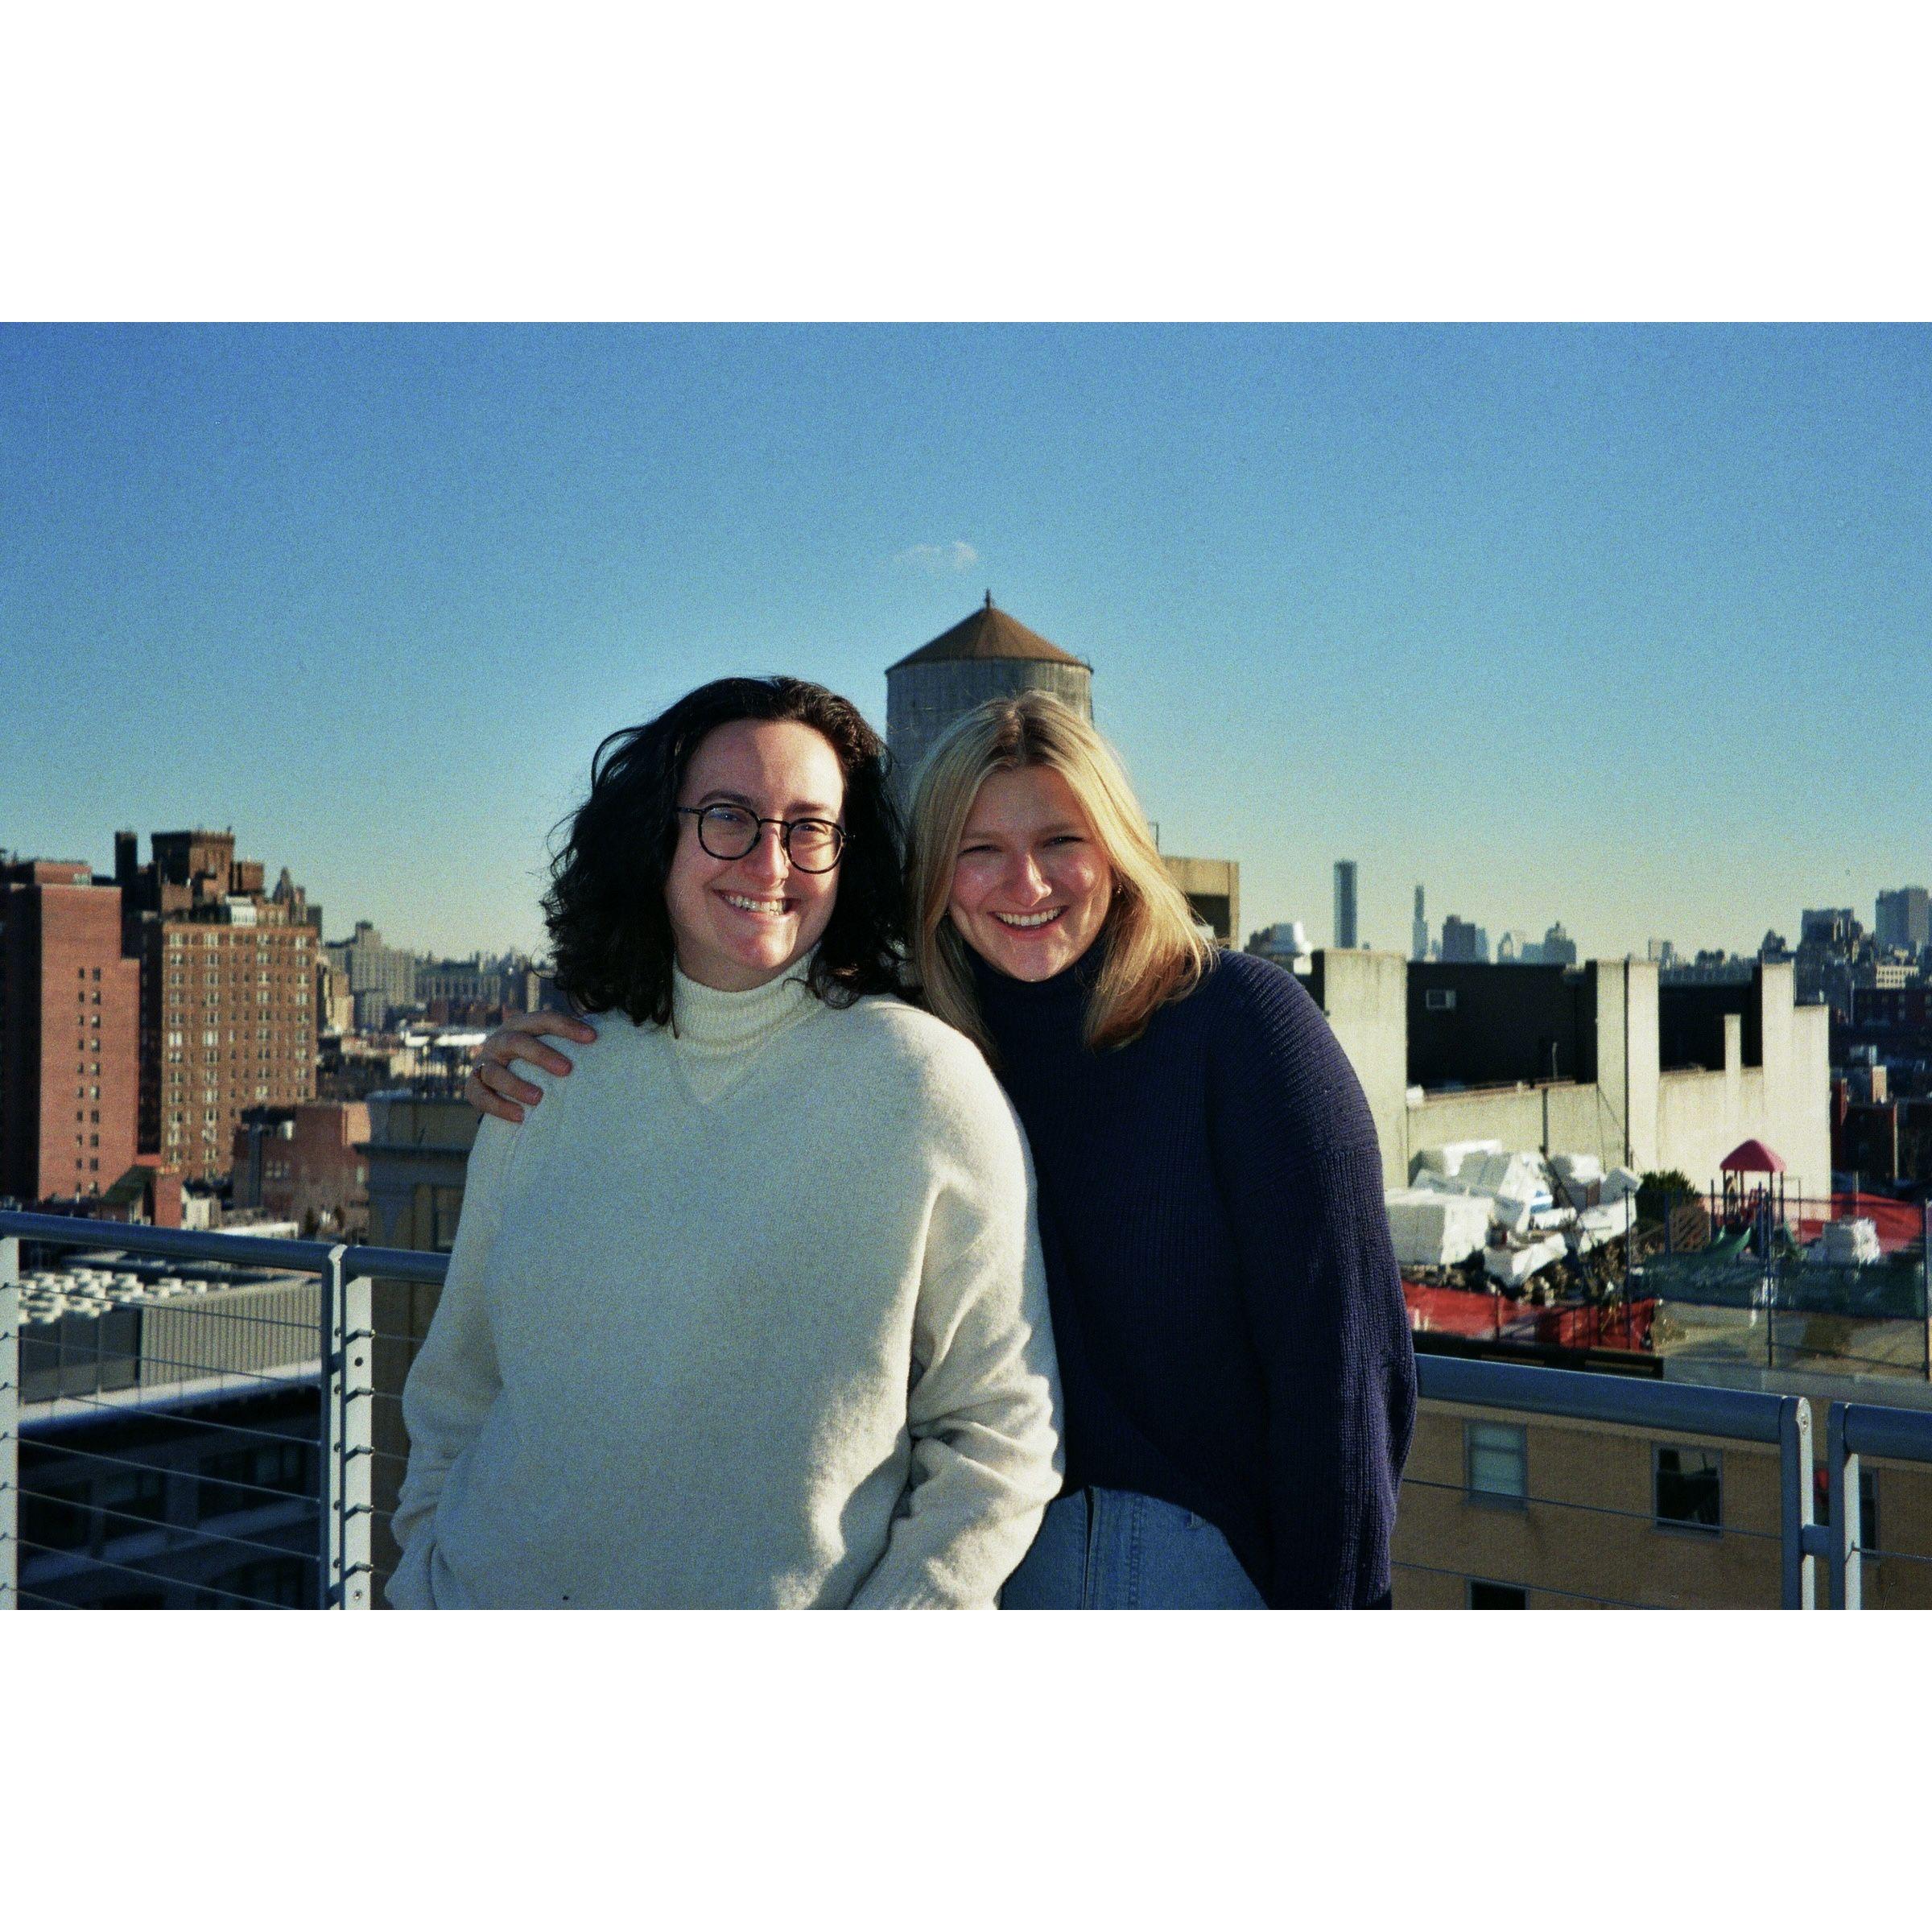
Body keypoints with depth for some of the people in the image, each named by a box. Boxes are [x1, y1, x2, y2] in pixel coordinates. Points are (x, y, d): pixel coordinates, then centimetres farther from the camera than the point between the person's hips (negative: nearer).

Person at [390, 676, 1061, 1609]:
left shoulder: (923, 1079, -12)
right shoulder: (545, 1080, 1)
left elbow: (1000, 1428, -10)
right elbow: (457, 1386, 10)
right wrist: (425, 1582, 3)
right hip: (492, 1602, 4)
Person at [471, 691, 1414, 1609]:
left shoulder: (1239, 1015, -11)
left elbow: (1342, 1341, -12)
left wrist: (1321, 1605, -13)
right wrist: (538, 1058, -2)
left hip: (1229, 1559, -3)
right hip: (1008, 1559, 4)